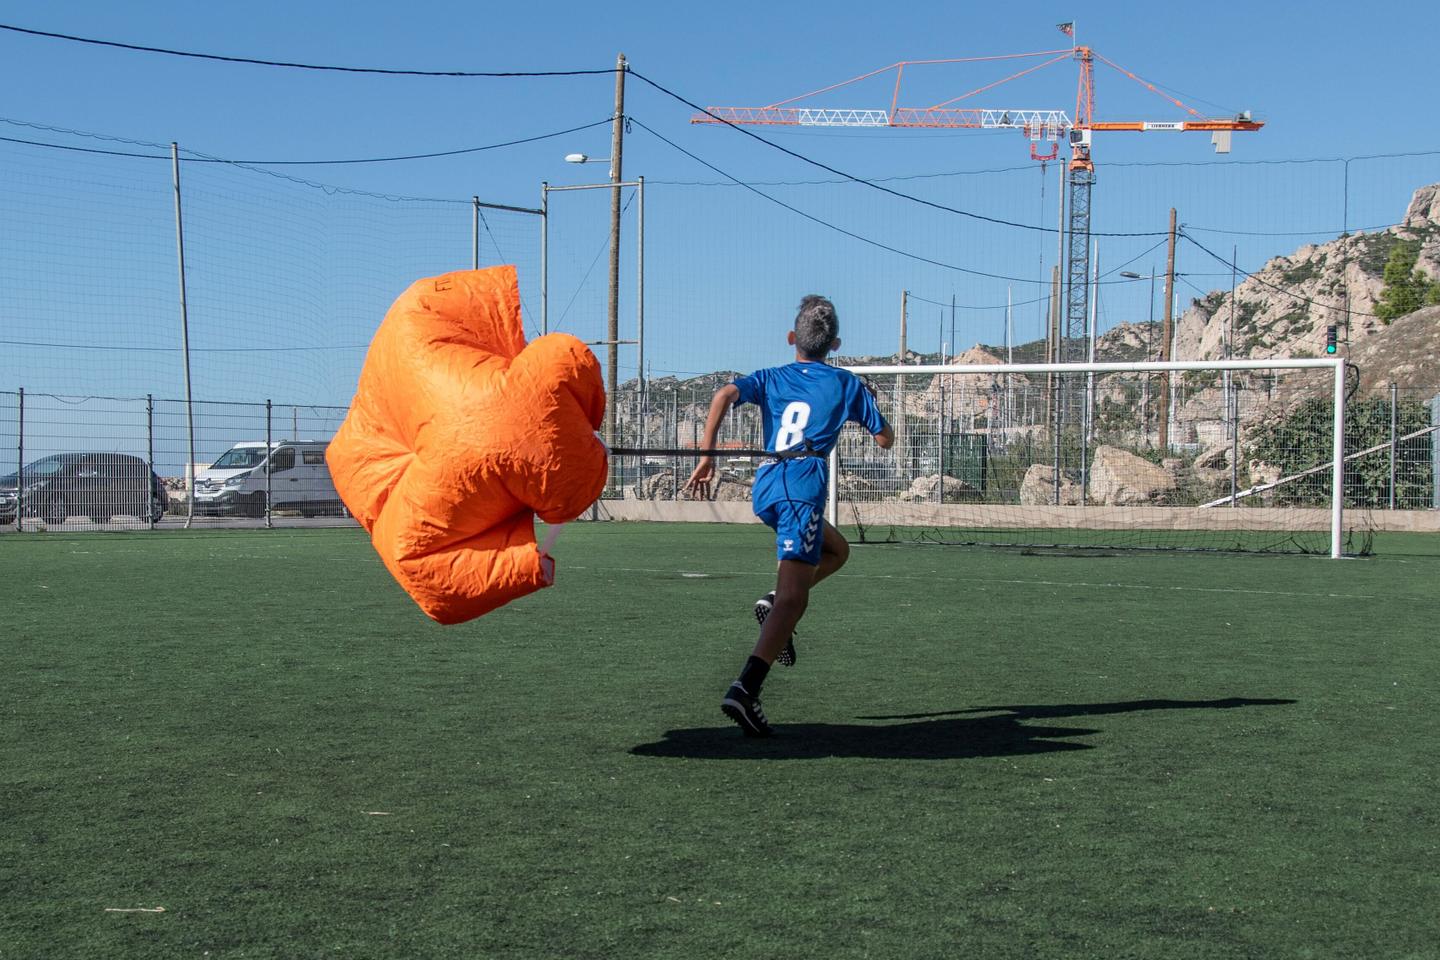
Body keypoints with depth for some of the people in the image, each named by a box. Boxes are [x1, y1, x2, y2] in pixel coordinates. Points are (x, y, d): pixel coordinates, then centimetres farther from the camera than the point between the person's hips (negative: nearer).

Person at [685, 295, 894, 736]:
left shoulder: (770, 378, 19)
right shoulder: (845, 383, 15)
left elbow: (725, 394, -1)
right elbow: (885, 439, 20)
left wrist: (707, 456, -2)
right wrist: (869, 404, 38)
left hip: (765, 486, 5)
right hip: (803, 483, -5)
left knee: (836, 550, 30)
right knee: (793, 598, -12)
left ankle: (774, 600, 6)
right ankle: (745, 691, -29)